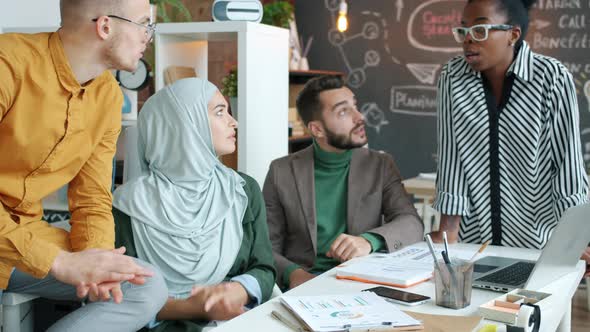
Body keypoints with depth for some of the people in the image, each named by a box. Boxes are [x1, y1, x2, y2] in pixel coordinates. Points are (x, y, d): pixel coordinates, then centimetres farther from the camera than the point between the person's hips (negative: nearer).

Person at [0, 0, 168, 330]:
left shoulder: (108, 96, 1)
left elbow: (92, 200, 4)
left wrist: (95, 260, -16)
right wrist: (59, 262, -28)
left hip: (28, 235, 7)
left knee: (149, 288, -8)